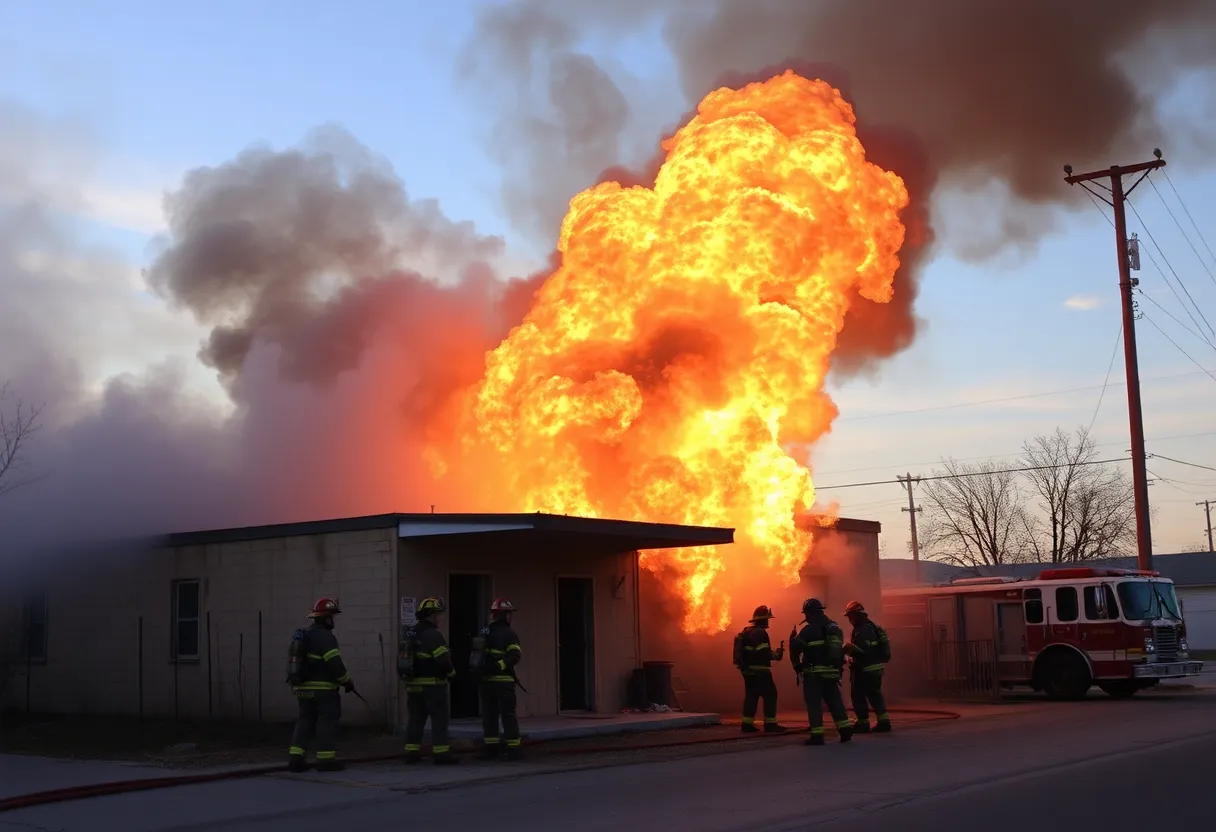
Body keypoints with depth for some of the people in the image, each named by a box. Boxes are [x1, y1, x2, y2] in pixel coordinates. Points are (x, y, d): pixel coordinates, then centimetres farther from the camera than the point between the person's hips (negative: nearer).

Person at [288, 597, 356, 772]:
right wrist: (347, 681, -8)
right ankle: (325, 758, -2)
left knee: (305, 721, 11)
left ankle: (295, 757, 4)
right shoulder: (325, 637, -15)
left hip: (303, 688, 8)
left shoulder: (304, 636, 15)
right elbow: (334, 663, -19)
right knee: (327, 720, -2)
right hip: (323, 689, -8)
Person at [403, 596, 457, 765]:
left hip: (413, 684, 8)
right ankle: (441, 754, -4)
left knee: (416, 718, 12)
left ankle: (412, 752, 12)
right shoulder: (433, 634, -15)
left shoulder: (411, 634, 13)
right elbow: (443, 658, -20)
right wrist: (451, 672, -3)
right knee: (440, 718, -3)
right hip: (433, 684, -8)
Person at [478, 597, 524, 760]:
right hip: (503, 681, -5)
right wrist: (499, 666, -20)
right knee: (508, 715, -2)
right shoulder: (509, 634, -6)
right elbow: (515, 655, -20)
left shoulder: (484, 633, 13)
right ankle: (513, 749, -1)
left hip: (485, 680, 5)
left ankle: (491, 747, 8)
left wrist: (479, 675, 16)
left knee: (489, 715, 9)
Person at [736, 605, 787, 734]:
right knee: (770, 695, -4)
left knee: (751, 696, 11)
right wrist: (776, 654, -10)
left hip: (748, 670, 10)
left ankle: (747, 724, 9)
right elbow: (763, 653, -23)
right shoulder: (760, 633, -14)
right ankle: (770, 724, -5)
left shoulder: (747, 632, 16)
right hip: (759, 671, -10)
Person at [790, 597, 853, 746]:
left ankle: (817, 735, -6)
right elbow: (840, 649, 17)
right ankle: (845, 729, 9)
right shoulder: (835, 628, 11)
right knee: (835, 701, 15)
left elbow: (795, 649, -12)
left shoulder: (809, 630, -11)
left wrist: (797, 665, 2)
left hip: (814, 673, -6)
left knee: (814, 703, -2)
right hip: (832, 672, 6)